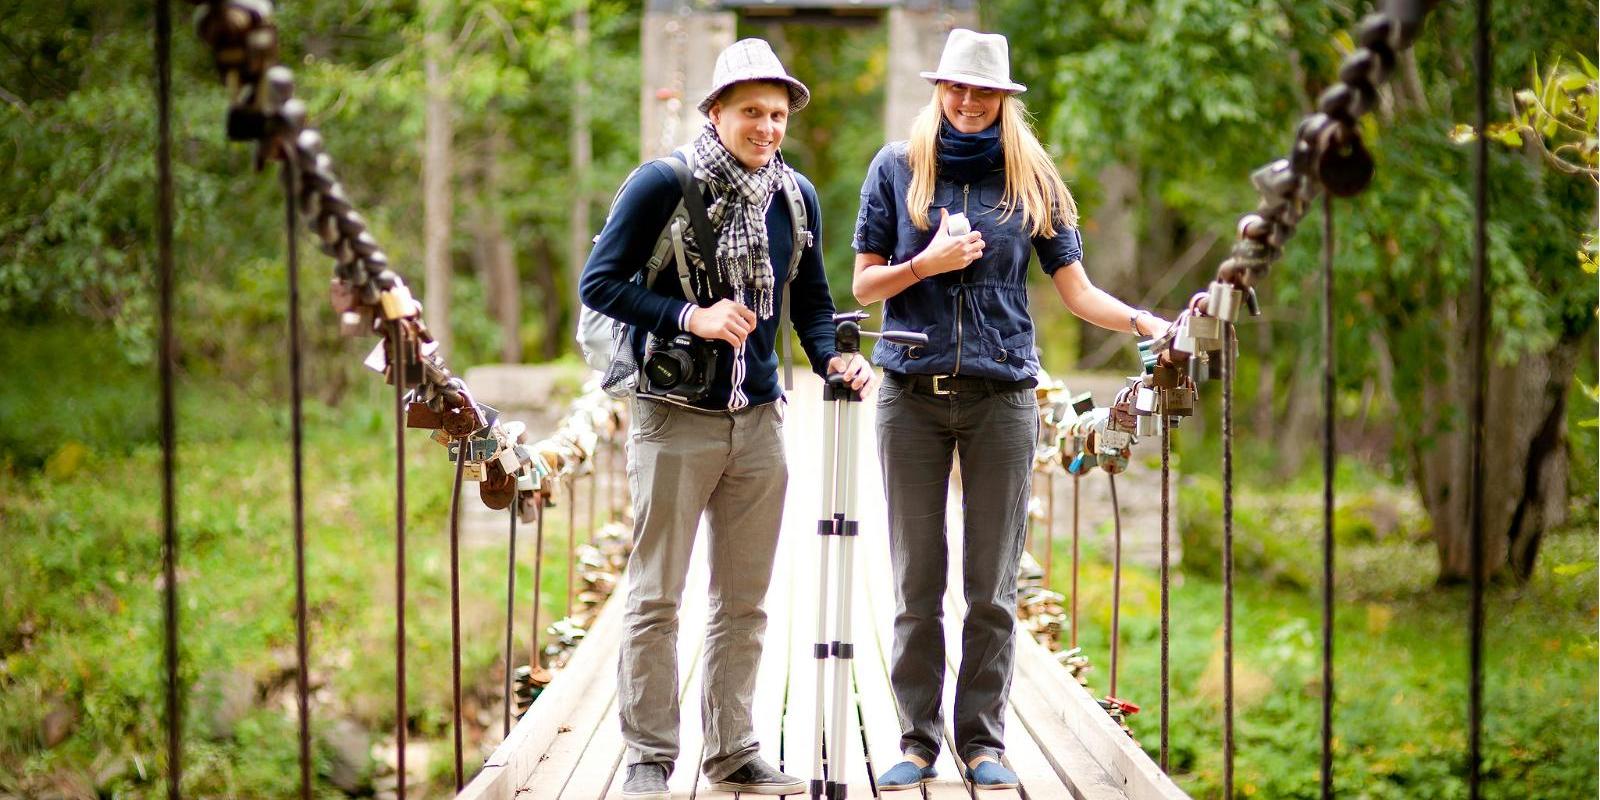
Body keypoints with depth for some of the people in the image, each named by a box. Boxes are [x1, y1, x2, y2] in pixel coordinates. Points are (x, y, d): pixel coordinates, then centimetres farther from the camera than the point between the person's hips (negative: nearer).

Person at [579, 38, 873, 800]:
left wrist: (833, 357, -4)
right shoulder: (663, 184, -8)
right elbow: (598, 283, -8)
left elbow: (811, 301, 16)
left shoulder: (796, 196, 8)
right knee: (656, 597, -1)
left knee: (744, 601, 11)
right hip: (676, 420, -5)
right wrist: (692, 318, -18)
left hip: (758, 421, 5)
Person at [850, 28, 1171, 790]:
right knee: (917, 584, 3)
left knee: (992, 587, 2)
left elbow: (1077, 291, 4)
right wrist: (928, 263, -11)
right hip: (912, 396, 0)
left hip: (1001, 397, 0)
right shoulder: (897, 168, 6)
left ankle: (983, 738, 10)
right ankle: (918, 739, 10)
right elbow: (864, 284, 6)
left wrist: (1145, 322, -12)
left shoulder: (1030, 177, 8)